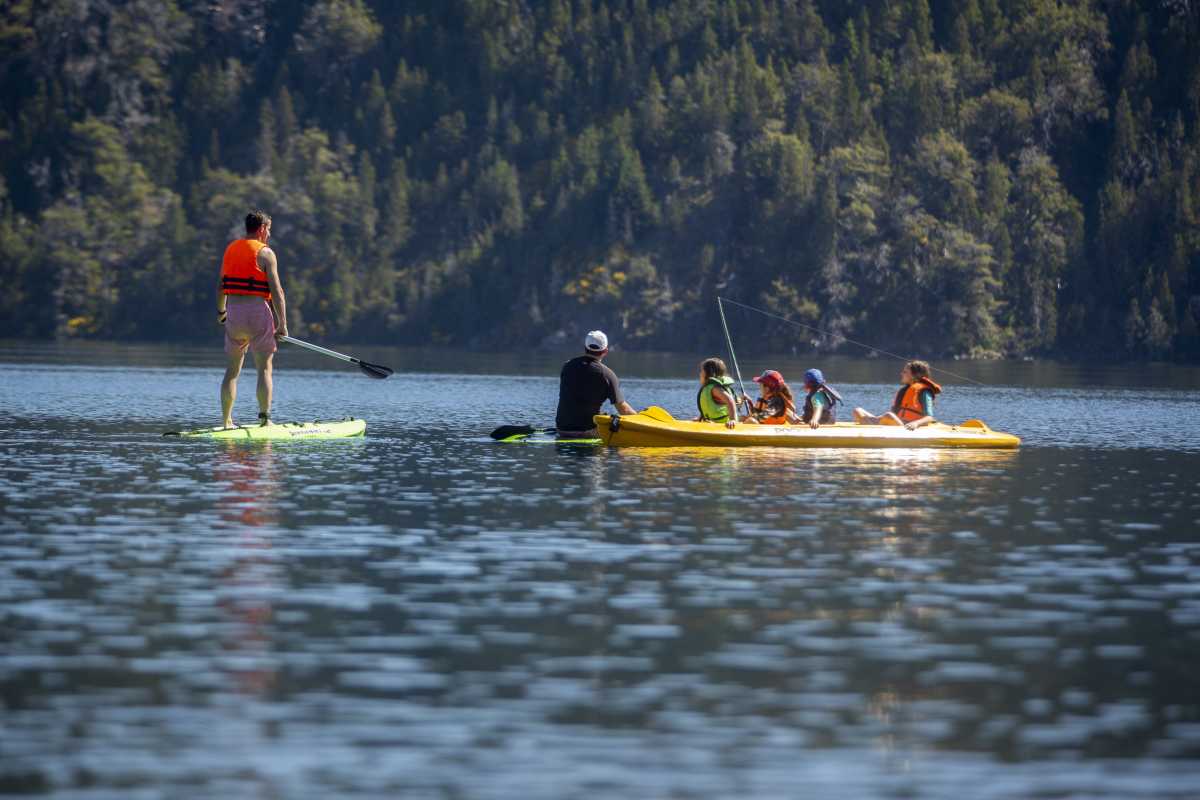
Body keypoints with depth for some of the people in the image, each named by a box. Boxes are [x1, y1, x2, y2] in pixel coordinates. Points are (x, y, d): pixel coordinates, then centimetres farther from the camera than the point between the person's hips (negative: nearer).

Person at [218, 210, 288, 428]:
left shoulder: (230, 249, 11)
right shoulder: (265, 253, -7)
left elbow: (221, 286, 18)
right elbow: (276, 291, -11)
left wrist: (221, 311, 33)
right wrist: (282, 324, -9)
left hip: (234, 312, 5)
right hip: (258, 312, -5)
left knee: (232, 371, 10)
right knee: (264, 369, -1)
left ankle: (226, 421, 8)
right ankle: (265, 417, -6)